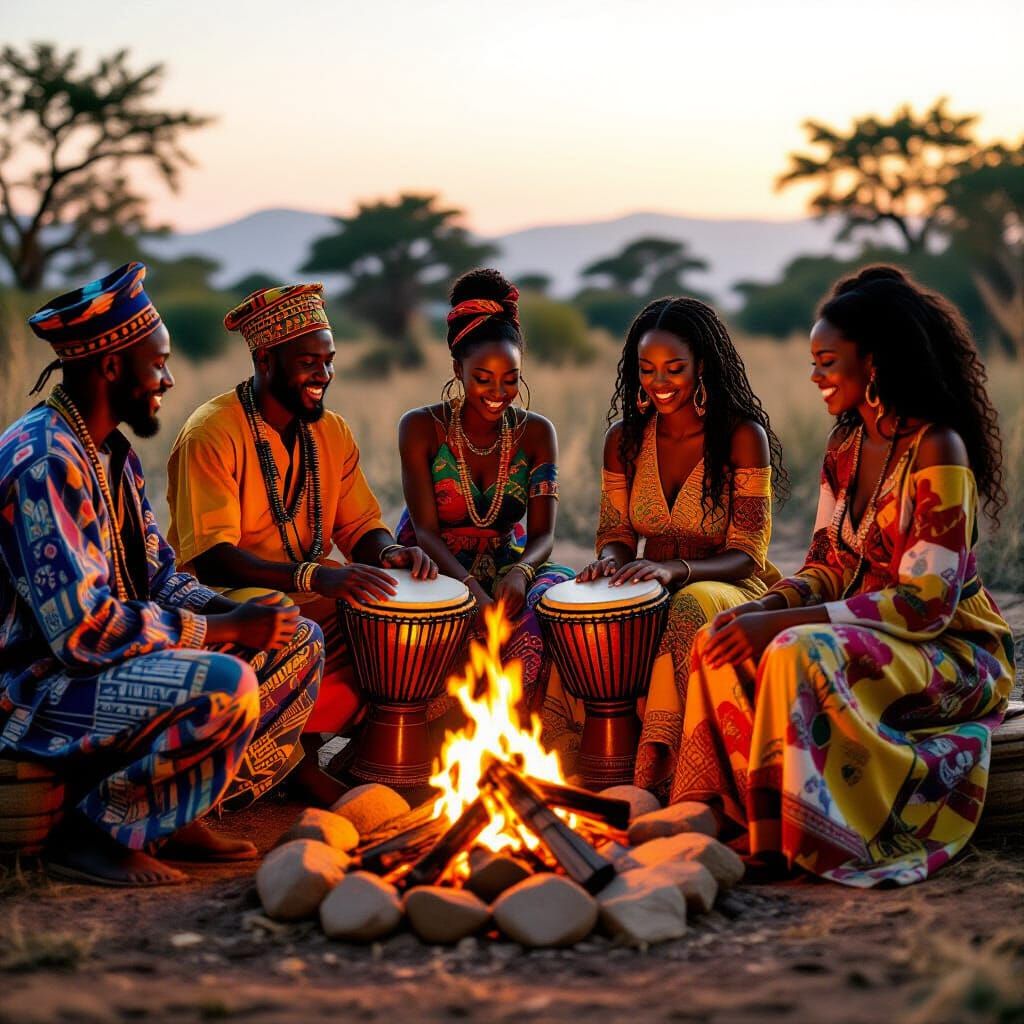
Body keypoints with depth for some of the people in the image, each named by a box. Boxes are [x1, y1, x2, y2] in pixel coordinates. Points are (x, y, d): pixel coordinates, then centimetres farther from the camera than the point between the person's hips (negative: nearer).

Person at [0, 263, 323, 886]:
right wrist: (223, 630, -19)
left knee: (298, 643, 6)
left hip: (110, 662, 10)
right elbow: (82, 631, -27)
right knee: (223, 687, -32)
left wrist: (233, 613, -5)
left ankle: (178, 817, 4)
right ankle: (96, 831, -12)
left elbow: (160, 574, 15)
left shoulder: (115, 454, 11)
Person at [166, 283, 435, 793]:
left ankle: (299, 744, -5)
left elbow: (360, 527, 10)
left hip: (310, 600, 7)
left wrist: (391, 553, -15)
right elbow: (211, 559, -24)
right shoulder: (212, 434, -14)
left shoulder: (332, 432, 8)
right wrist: (313, 575, -37)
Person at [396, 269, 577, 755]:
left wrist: (520, 572, -30)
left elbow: (543, 533, -5)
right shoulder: (421, 427, -6)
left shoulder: (535, 432, 1)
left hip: (508, 571, 3)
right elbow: (425, 529, -13)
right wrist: (470, 588, -32)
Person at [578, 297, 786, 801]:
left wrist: (674, 569, -31)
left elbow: (746, 556, -13)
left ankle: (658, 771, -36)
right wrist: (610, 560, -16)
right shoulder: (625, 438, 5)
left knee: (693, 608, -40)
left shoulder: (743, 437, -10)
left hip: (729, 590, -4)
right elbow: (616, 534, 11)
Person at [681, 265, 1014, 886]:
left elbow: (928, 601, -23)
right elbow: (829, 567, 11)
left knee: (798, 654, -32)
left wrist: (782, 623, -26)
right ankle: (717, 815, -13)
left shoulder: (937, 450, -17)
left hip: (955, 651, -8)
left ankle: (781, 839, -21)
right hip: (868, 639, 8)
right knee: (724, 643, -13)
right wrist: (767, 606, -12)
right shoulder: (845, 450, 9)